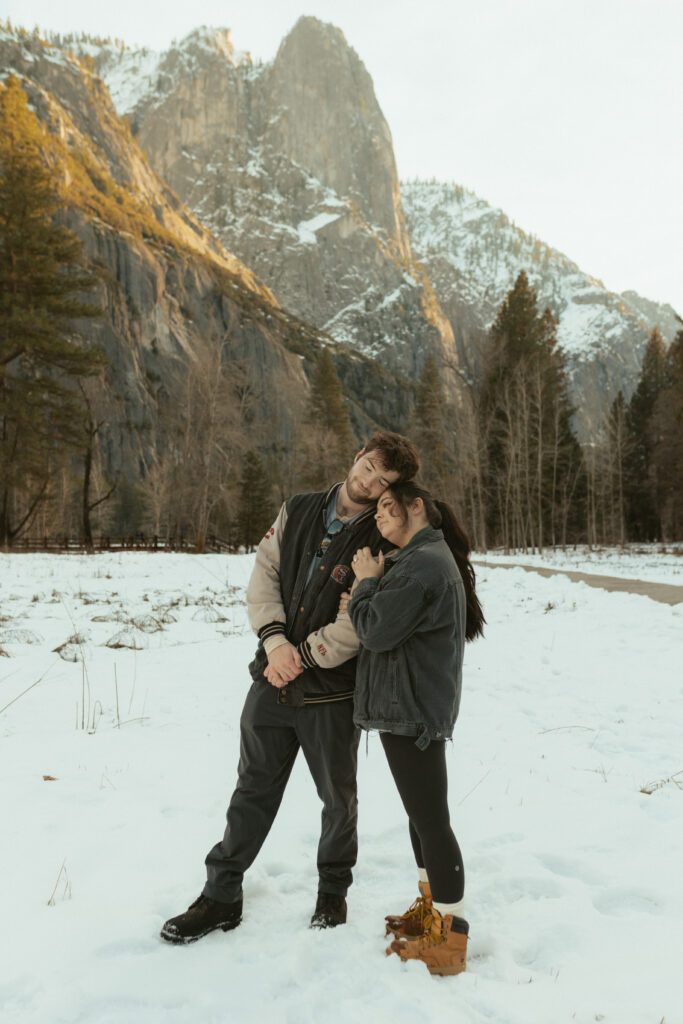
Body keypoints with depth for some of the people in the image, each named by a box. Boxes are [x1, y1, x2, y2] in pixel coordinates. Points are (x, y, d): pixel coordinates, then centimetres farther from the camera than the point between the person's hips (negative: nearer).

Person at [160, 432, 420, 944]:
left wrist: (301, 658, -14)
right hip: (272, 682, 4)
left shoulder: (382, 542, -13)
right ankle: (222, 897, 32)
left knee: (338, 799, 16)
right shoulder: (298, 511, 3)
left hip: (332, 694, -3)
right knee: (253, 792, 16)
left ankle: (333, 891, 40)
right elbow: (264, 574, 2)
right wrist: (275, 641, -11)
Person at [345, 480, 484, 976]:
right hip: (414, 709, 11)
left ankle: (449, 941, 9)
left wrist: (367, 582, -6)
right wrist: (364, 603, 0)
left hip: (413, 712, -11)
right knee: (422, 814, 20)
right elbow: (391, 624, 18)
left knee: (431, 820, -2)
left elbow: (378, 632, -20)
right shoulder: (420, 559, 16)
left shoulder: (422, 564, -19)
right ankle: (431, 910, 36)